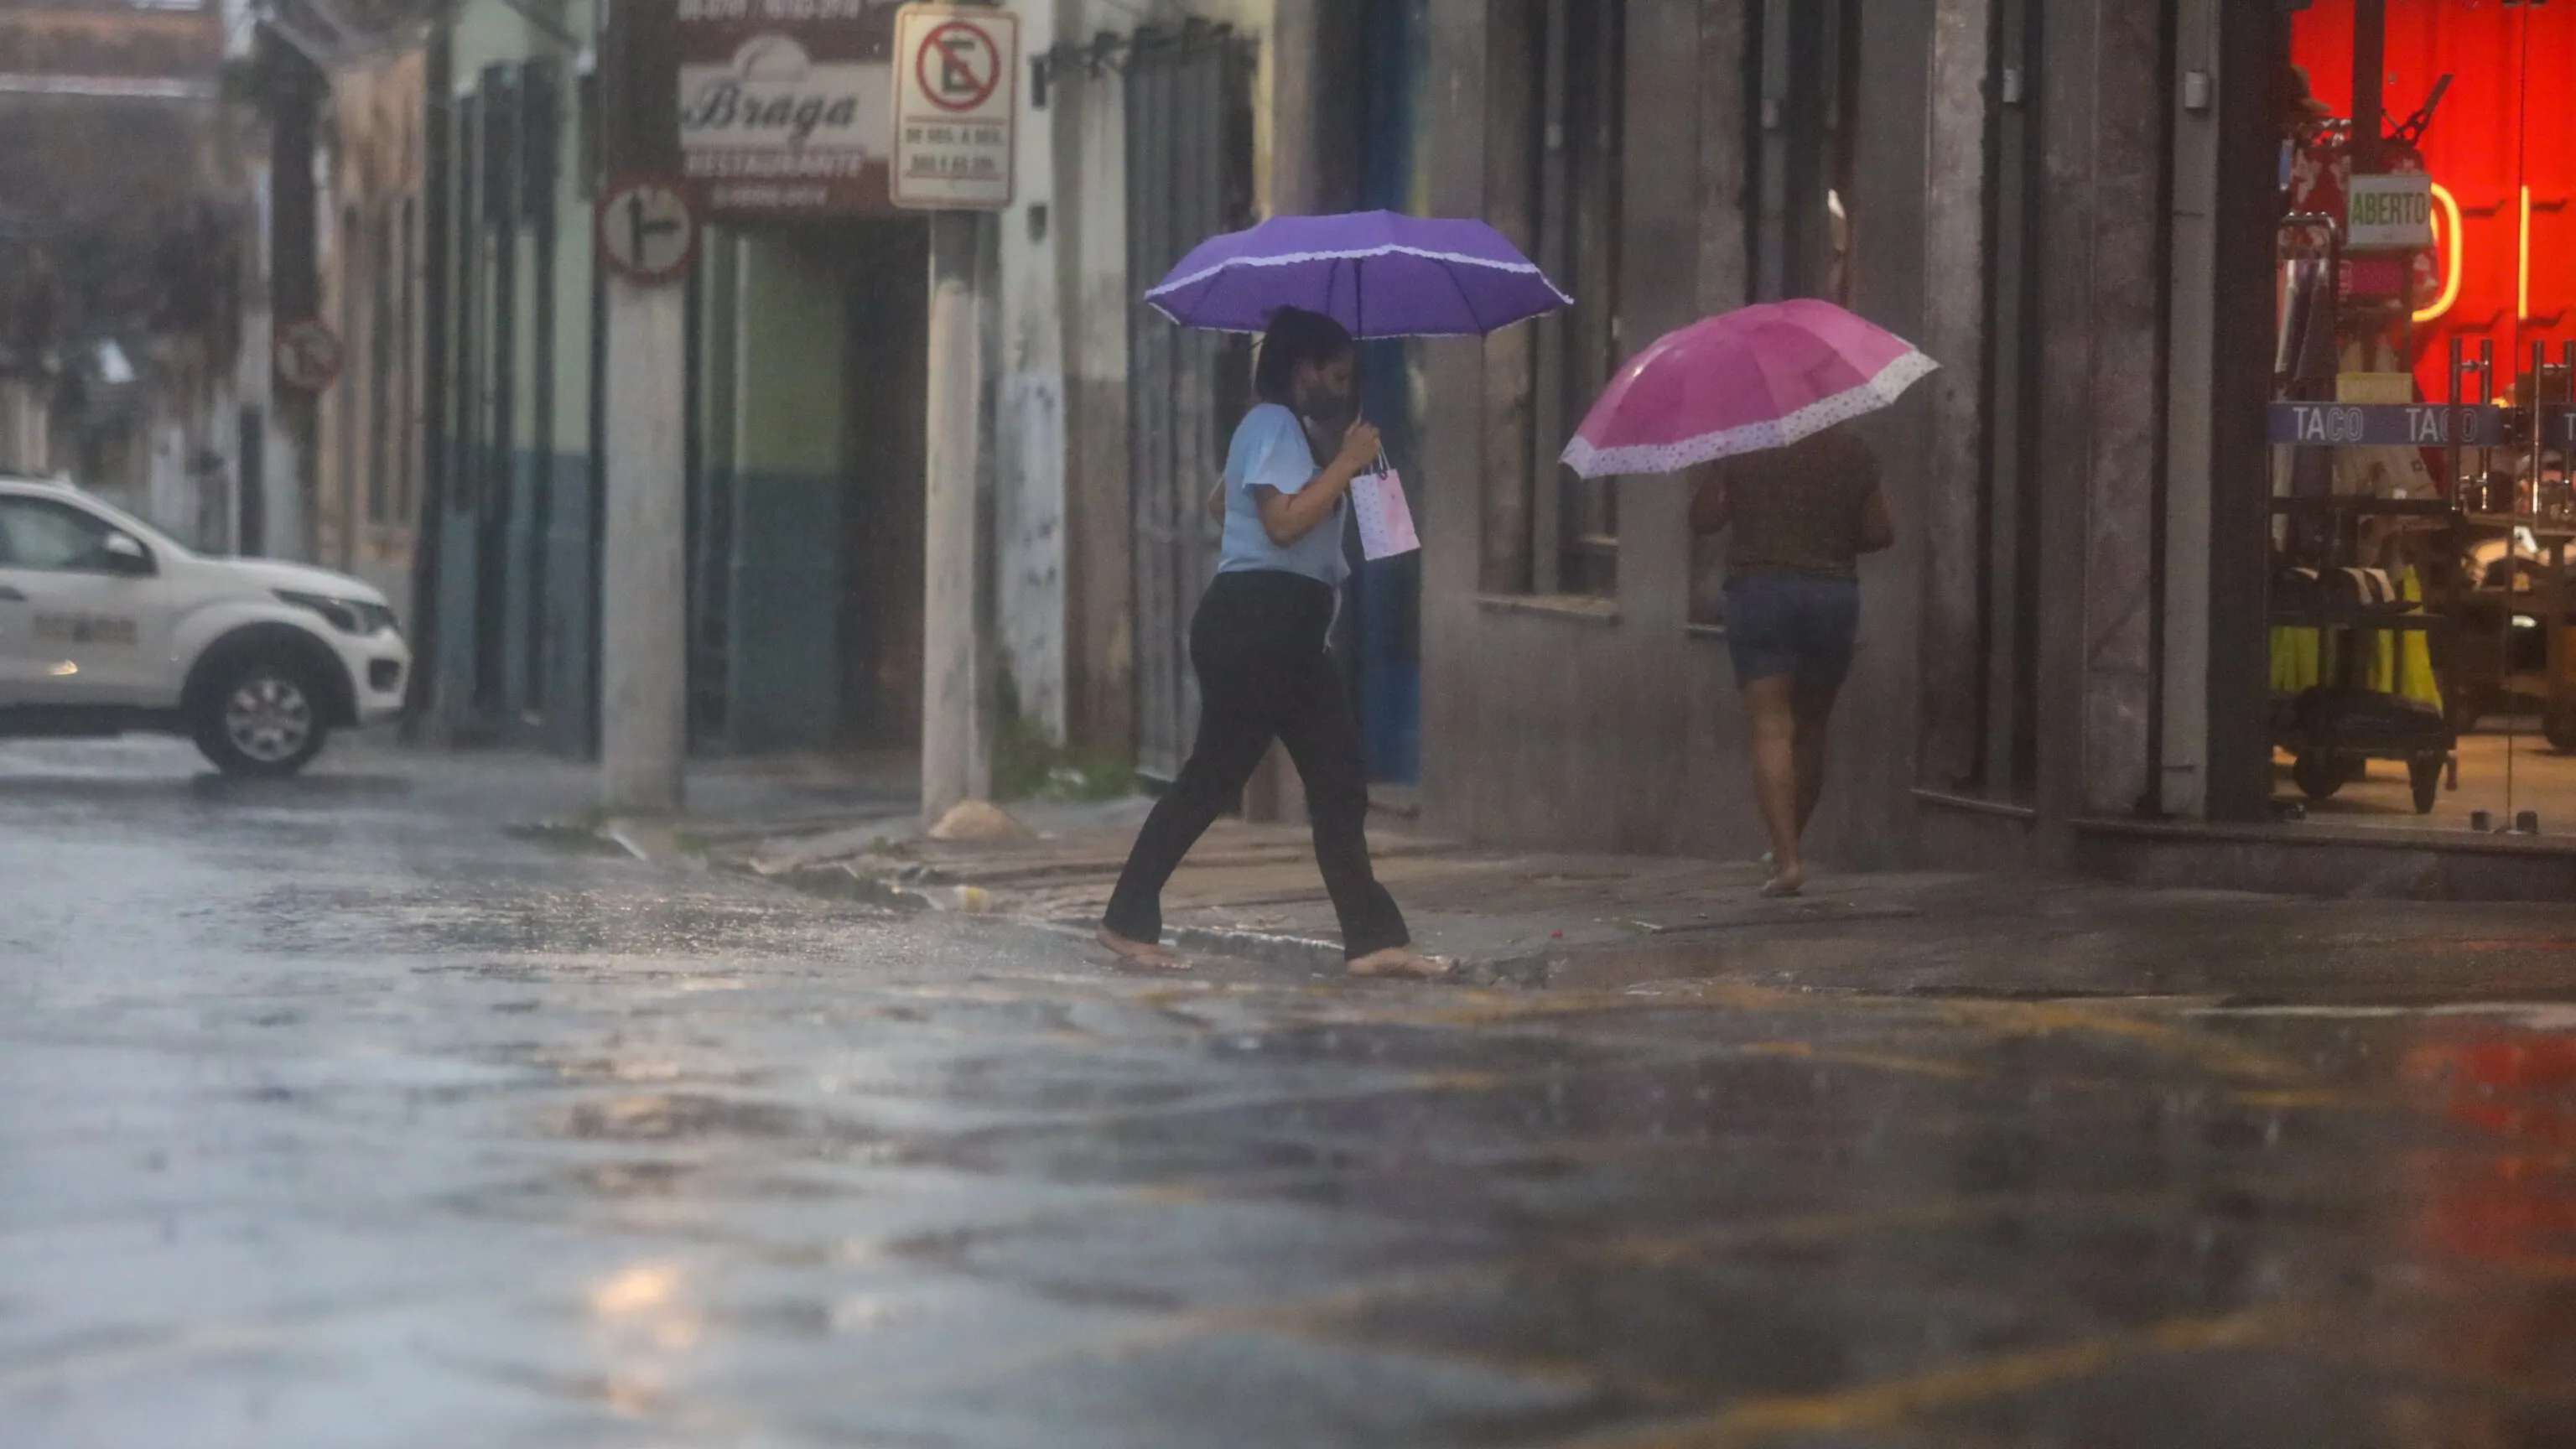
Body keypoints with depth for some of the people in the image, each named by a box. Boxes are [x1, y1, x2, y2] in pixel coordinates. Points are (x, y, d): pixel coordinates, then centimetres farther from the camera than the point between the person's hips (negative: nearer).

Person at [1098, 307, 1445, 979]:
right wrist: (1347, 463, -16)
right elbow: (1283, 520, -21)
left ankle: (1373, 939, 1)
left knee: (1339, 781, 3)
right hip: (1255, 620, -10)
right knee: (1214, 775, -4)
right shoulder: (1274, 425, -10)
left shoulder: (1297, 430, 21)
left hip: (1291, 629, 10)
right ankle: (1128, 920, 5)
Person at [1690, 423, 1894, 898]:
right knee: (1811, 732, 16)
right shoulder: (1852, 453, 5)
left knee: (1771, 729, -6)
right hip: (1833, 593, 2)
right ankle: (1788, 849, 24)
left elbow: (1703, 518, 1)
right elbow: (1881, 533, 6)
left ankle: (1787, 858, -19)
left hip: (1758, 590, -2)